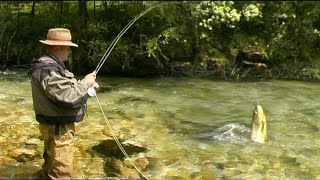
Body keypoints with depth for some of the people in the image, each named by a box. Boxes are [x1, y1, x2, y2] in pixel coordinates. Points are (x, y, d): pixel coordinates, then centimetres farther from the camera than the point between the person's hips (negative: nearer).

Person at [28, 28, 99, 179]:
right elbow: (69, 97, -30)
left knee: (52, 161, 27)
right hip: (57, 127, -11)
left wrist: (87, 85, 4)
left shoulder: (51, 65, 11)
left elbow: (63, 88, 16)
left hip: (56, 124, 11)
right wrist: (86, 82, -16)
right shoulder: (48, 70, -24)